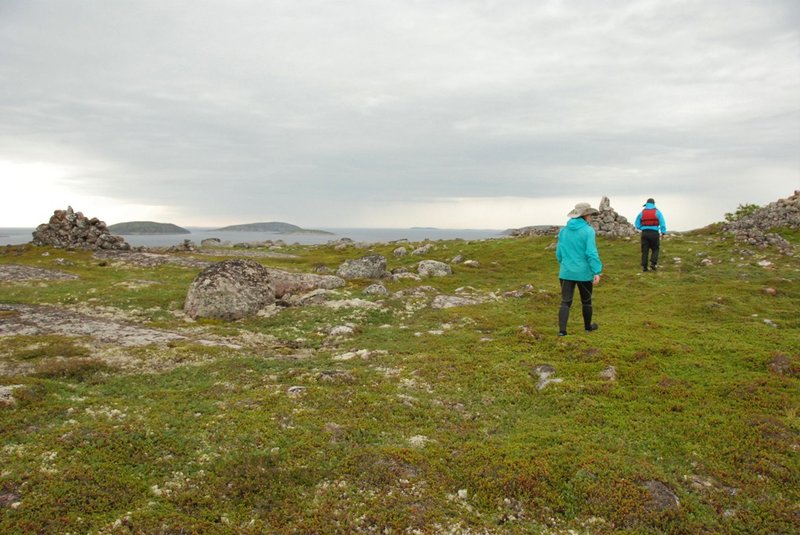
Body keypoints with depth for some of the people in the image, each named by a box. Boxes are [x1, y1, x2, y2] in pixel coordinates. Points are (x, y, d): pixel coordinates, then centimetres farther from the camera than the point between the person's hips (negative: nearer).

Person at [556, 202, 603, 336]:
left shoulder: (563, 230, 3)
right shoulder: (588, 231, -12)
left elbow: (559, 252, 8)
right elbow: (591, 253, -18)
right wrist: (597, 272, -16)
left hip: (566, 272, 3)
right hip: (584, 272, -3)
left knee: (565, 302, 3)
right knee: (586, 301, 17)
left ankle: (562, 330, -9)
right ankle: (588, 326, 34)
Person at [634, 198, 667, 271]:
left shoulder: (642, 212, 7)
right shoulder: (657, 212, 1)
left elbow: (637, 225, 10)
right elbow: (662, 223, -7)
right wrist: (663, 232, -6)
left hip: (644, 233, 2)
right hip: (654, 233, -2)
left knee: (645, 251, 6)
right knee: (655, 249, 12)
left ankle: (644, 267, 4)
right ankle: (653, 263, -4)